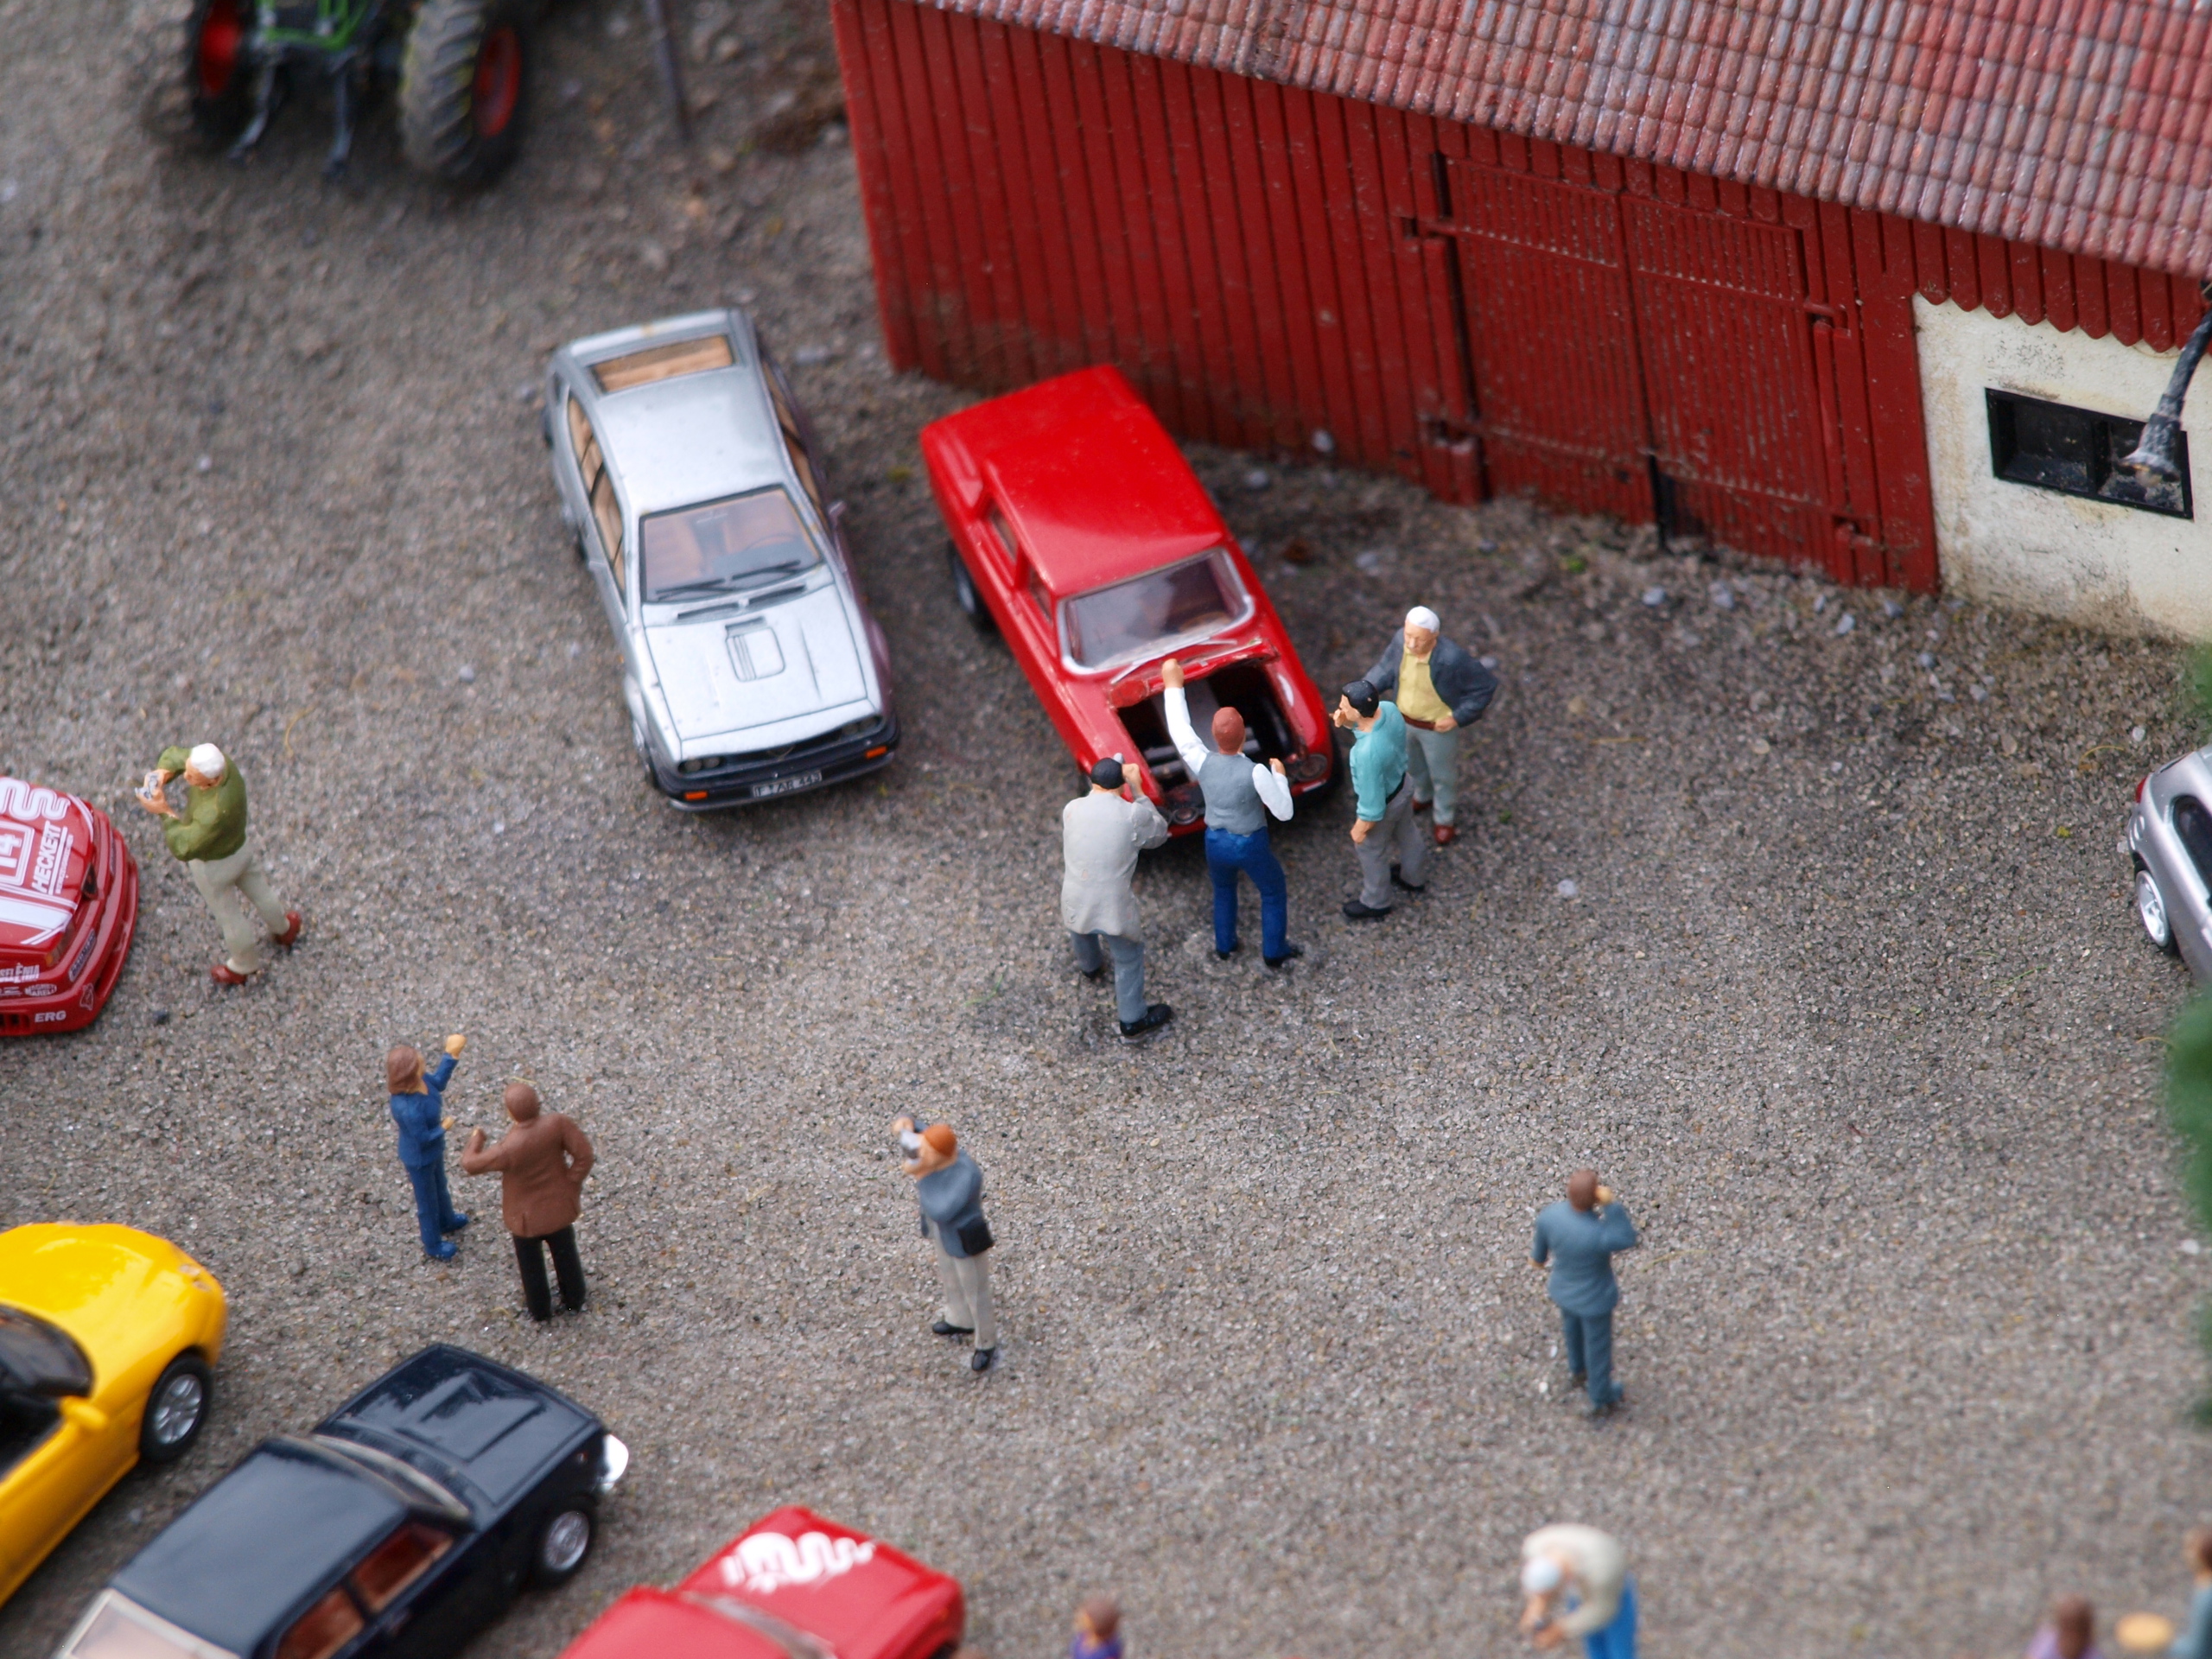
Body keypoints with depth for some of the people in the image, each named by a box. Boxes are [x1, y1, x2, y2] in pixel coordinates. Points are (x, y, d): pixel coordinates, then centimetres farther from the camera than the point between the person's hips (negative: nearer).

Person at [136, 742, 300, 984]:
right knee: (258, 889, 33)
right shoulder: (220, 761, -25)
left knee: (228, 915, 22)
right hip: (239, 846, 7)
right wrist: (163, 771, -28)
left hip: (214, 865, -7)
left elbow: (184, 848, -40)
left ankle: (244, 966, 49)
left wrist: (165, 812, -35)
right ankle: (283, 929, 62)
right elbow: (175, 756, -8)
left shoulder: (214, 812, -48)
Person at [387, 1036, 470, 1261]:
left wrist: (451, 1054, -6)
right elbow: (423, 1138, -31)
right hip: (419, 1159, -8)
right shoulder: (408, 1108, -44)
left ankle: (447, 1221, 63)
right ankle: (433, 1246, 43)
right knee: (427, 1200, 19)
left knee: (439, 1187, 34)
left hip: (434, 1151, 8)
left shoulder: (420, 1080, -20)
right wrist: (444, 1127, -15)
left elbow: (437, 1082, 2)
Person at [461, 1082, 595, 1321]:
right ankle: (574, 1301, 51)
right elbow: (583, 1154, -20)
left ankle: (540, 1311, 47)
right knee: (566, 1255, 29)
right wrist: (571, 1184, -5)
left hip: (526, 1216, -3)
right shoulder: (557, 1124, -29)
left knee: (531, 1264, 25)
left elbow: (470, 1164, -22)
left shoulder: (508, 1149, -37)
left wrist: (475, 1138, -1)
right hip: (559, 1208, 3)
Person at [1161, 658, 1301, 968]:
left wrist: (1173, 686, 1)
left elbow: (1180, 730, -5)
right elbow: (1284, 812, -20)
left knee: (1223, 889, 33)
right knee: (1274, 893, 23)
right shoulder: (1256, 773, -30)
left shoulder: (1202, 762, -22)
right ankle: (1275, 954, 35)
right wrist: (1279, 776, -6)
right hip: (1252, 846, -3)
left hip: (1216, 843, 3)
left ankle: (1224, 947, 46)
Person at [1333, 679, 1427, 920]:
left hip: (1383, 804, -7)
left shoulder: (1367, 753, -45)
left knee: (1372, 854, 23)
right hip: (1402, 784, 7)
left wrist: (1360, 829, -12)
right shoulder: (1389, 709, -24)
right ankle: (1412, 877, 63)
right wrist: (1346, 720, -20)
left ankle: (1375, 904, 49)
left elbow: (1371, 804, -31)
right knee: (1408, 834, 34)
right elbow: (1366, 722, 2)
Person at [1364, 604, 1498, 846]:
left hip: (1438, 726, -5)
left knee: (1443, 775, 22)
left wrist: (1458, 717, -20)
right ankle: (1422, 796, 63)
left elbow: (1486, 686, -22)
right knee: (1413, 764, 32)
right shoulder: (1400, 640, -25)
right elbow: (1386, 666, -1)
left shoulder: (1452, 659, -38)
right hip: (1404, 720, 5)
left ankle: (1445, 819, 48)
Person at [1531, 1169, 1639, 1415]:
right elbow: (1627, 1240, -24)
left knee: (1573, 1325, 36)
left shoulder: (1550, 1215, -29)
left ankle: (1577, 1368, 65)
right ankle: (1601, 1400, 48)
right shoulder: (1599, 1235, -44)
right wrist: (1611, 1205, -39)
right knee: (1598, 1346, 23)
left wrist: (1539, 1255, 19)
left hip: (1563, 1288, 5)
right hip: (1594, 1298, -4)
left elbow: (1542, 1241, -6)